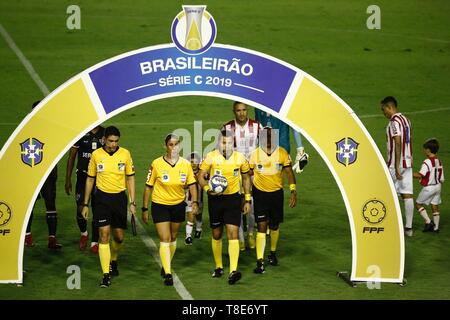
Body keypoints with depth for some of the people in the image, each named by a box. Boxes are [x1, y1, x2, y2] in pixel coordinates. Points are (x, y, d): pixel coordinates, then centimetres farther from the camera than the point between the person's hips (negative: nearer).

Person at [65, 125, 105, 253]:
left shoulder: (105, 134, 3)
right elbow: (71, 157, 5)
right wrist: (68, 180, 3)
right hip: (83, 176, -1)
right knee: (81, 209, -8)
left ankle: (94, 242, 14)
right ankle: (83, 233, 21)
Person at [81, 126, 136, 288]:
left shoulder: (125, 154, -2)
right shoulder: (96, 155, -2)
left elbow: (130, 178, 6)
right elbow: (90, 179, 8)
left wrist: (132, 203, 1)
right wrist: (85, 204, 7)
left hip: (120, 198, 1)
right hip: (102, 197, -1)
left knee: (119, 237, 8)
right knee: (104, 235, -9)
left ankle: (113, 261, 38)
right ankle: (106, 275, -6)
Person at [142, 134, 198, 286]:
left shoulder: (186, 164, -4)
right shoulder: (157, 164, -11)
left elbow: (192, 184, 2)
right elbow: (148, 187, -5)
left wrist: (195, 202, -13)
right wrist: (145, 208, -4)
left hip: (178, 205, 3)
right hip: (160, 205, -3)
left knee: (173, 239, 16)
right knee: (164, 240, -10)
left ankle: (166, 265, 37)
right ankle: (167, 273, -10)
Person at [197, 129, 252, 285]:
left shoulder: (240, 158, -2)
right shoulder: (211, 157, -7)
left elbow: (246, 178, 11)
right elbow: (200, 175, -4)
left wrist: (248, 200, 10)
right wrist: (208, 189, -23)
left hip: (233, 198, 0)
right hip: (215, 198, 1)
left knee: (233, 233, -13)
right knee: (217, 235, 11)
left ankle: (233, 271, -20)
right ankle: (218, 267, 29)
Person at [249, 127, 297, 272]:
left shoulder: (282, 153, -4)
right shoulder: (255, 154, -5)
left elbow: (289, 172, -3)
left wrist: (293, 192, -12)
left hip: (277, 193, 2)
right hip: (260, 193, -2)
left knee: (274, 225, 15)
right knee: (261, 226, -9)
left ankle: (273, 253, 38)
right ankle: (260, 262, -12)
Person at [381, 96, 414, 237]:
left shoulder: (394, 122, -15)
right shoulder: (406, 120, 14)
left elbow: (398, 144, -21)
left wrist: (396, 167, -22)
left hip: (395, 164, -8)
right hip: (408, 162, 8)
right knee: (407, 195, 4)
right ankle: (408, 227, 3)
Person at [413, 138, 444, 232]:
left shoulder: (427, 162, -19)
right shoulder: (439, 161, 7)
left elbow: (420, 175, -26)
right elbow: (442, 178, 11)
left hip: (429, 187, -8)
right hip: (438, 186, 8)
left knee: (418, 204, 6)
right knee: (435, 206, 12)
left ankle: (428, 222, -2)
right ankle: (436, 227, 13)